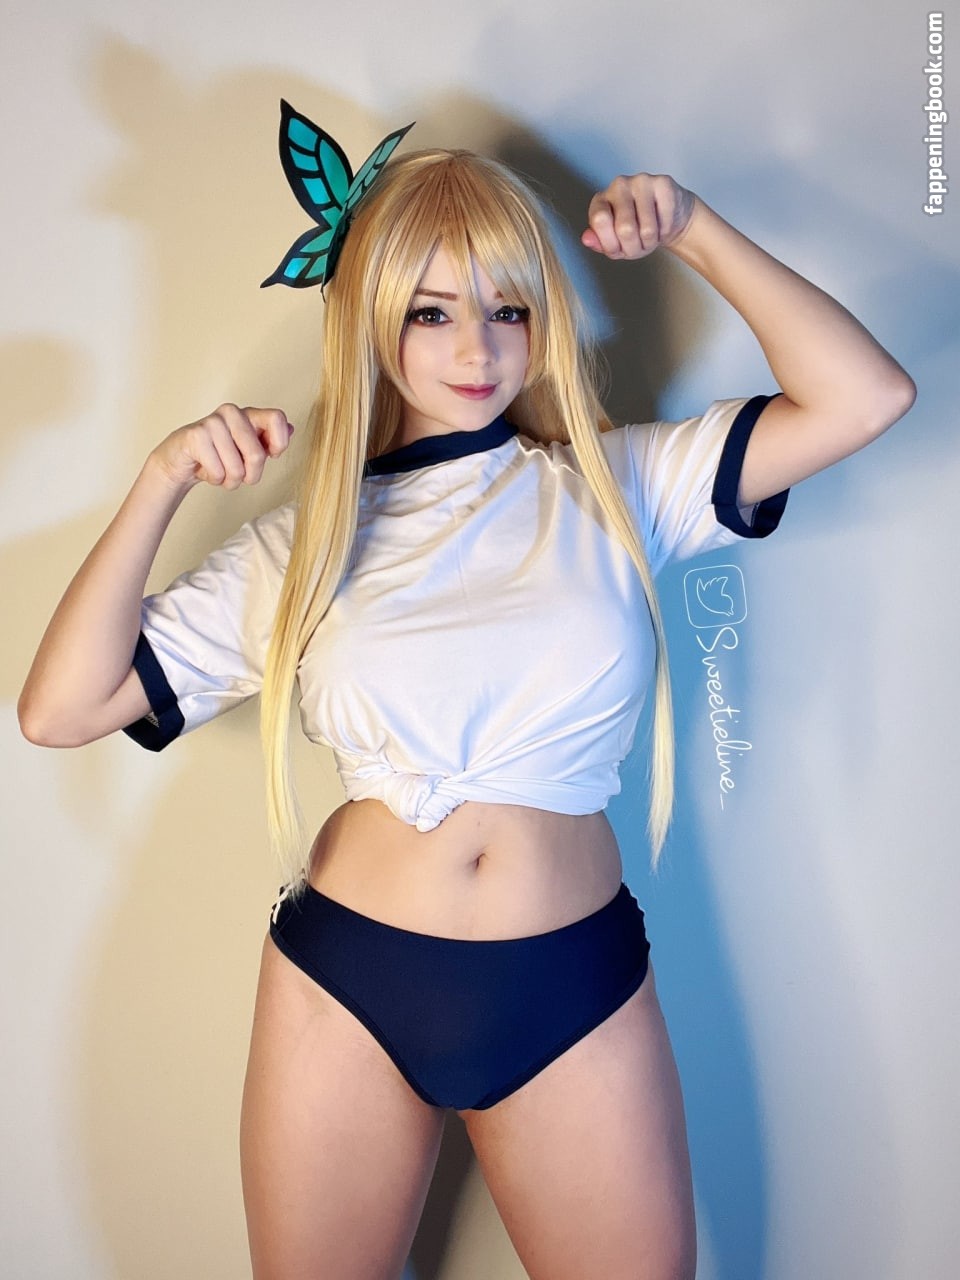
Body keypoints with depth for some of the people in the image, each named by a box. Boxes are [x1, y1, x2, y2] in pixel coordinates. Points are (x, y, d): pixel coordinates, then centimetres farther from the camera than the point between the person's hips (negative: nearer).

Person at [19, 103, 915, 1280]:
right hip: (343, 983, 1)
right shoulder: (307, 542, 2)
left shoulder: (616, 485, 1)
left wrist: (695, 232, -5)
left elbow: (863, 396, -8)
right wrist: (163, 480, -9)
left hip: (574, 991, 0)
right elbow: (59, 708, -3)